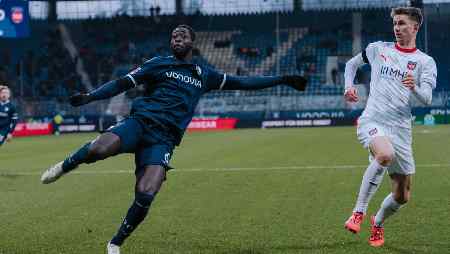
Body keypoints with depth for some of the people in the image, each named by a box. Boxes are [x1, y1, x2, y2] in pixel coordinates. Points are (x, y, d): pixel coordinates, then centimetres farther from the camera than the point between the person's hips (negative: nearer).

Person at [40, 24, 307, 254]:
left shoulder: (204, 75, 22)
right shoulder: (159, 64, 13)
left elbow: (243, 82, 26)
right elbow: (123, 83, 6)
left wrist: (282, 79, 25)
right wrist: (90, 96, -6)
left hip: (163, 139, 2)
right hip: (140, 122, -2)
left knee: (145, 196, -19)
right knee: (98, 149, -33)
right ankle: (64, 167, 2)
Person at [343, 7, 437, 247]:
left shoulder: (425, 62, 6)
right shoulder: (378, 49, 9)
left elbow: (426, 99, -8)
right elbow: (351, 64, 25)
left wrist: (414, 88, -30)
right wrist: (349, 86, 6)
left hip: (400, 129, 2)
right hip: (373, 121, -2)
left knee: (402, 196, 6)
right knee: (386, 155, -38)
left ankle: (378, 222, 38)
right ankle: (358, 213, -29)